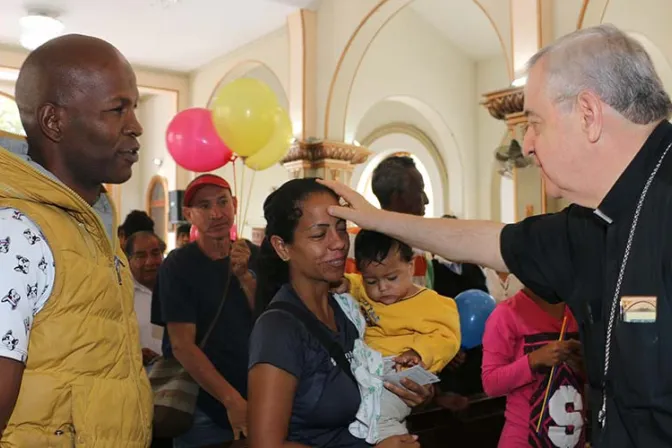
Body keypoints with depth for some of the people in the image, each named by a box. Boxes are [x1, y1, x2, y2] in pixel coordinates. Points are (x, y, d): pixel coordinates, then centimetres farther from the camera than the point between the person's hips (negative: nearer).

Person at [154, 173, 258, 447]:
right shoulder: (178, 266, -11)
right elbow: (182, 345, -15)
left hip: (257, 400, 4)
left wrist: (244, 276, -19)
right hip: (204, 407, -4)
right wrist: (231, 400, -20)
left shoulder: (255, 257, 0)